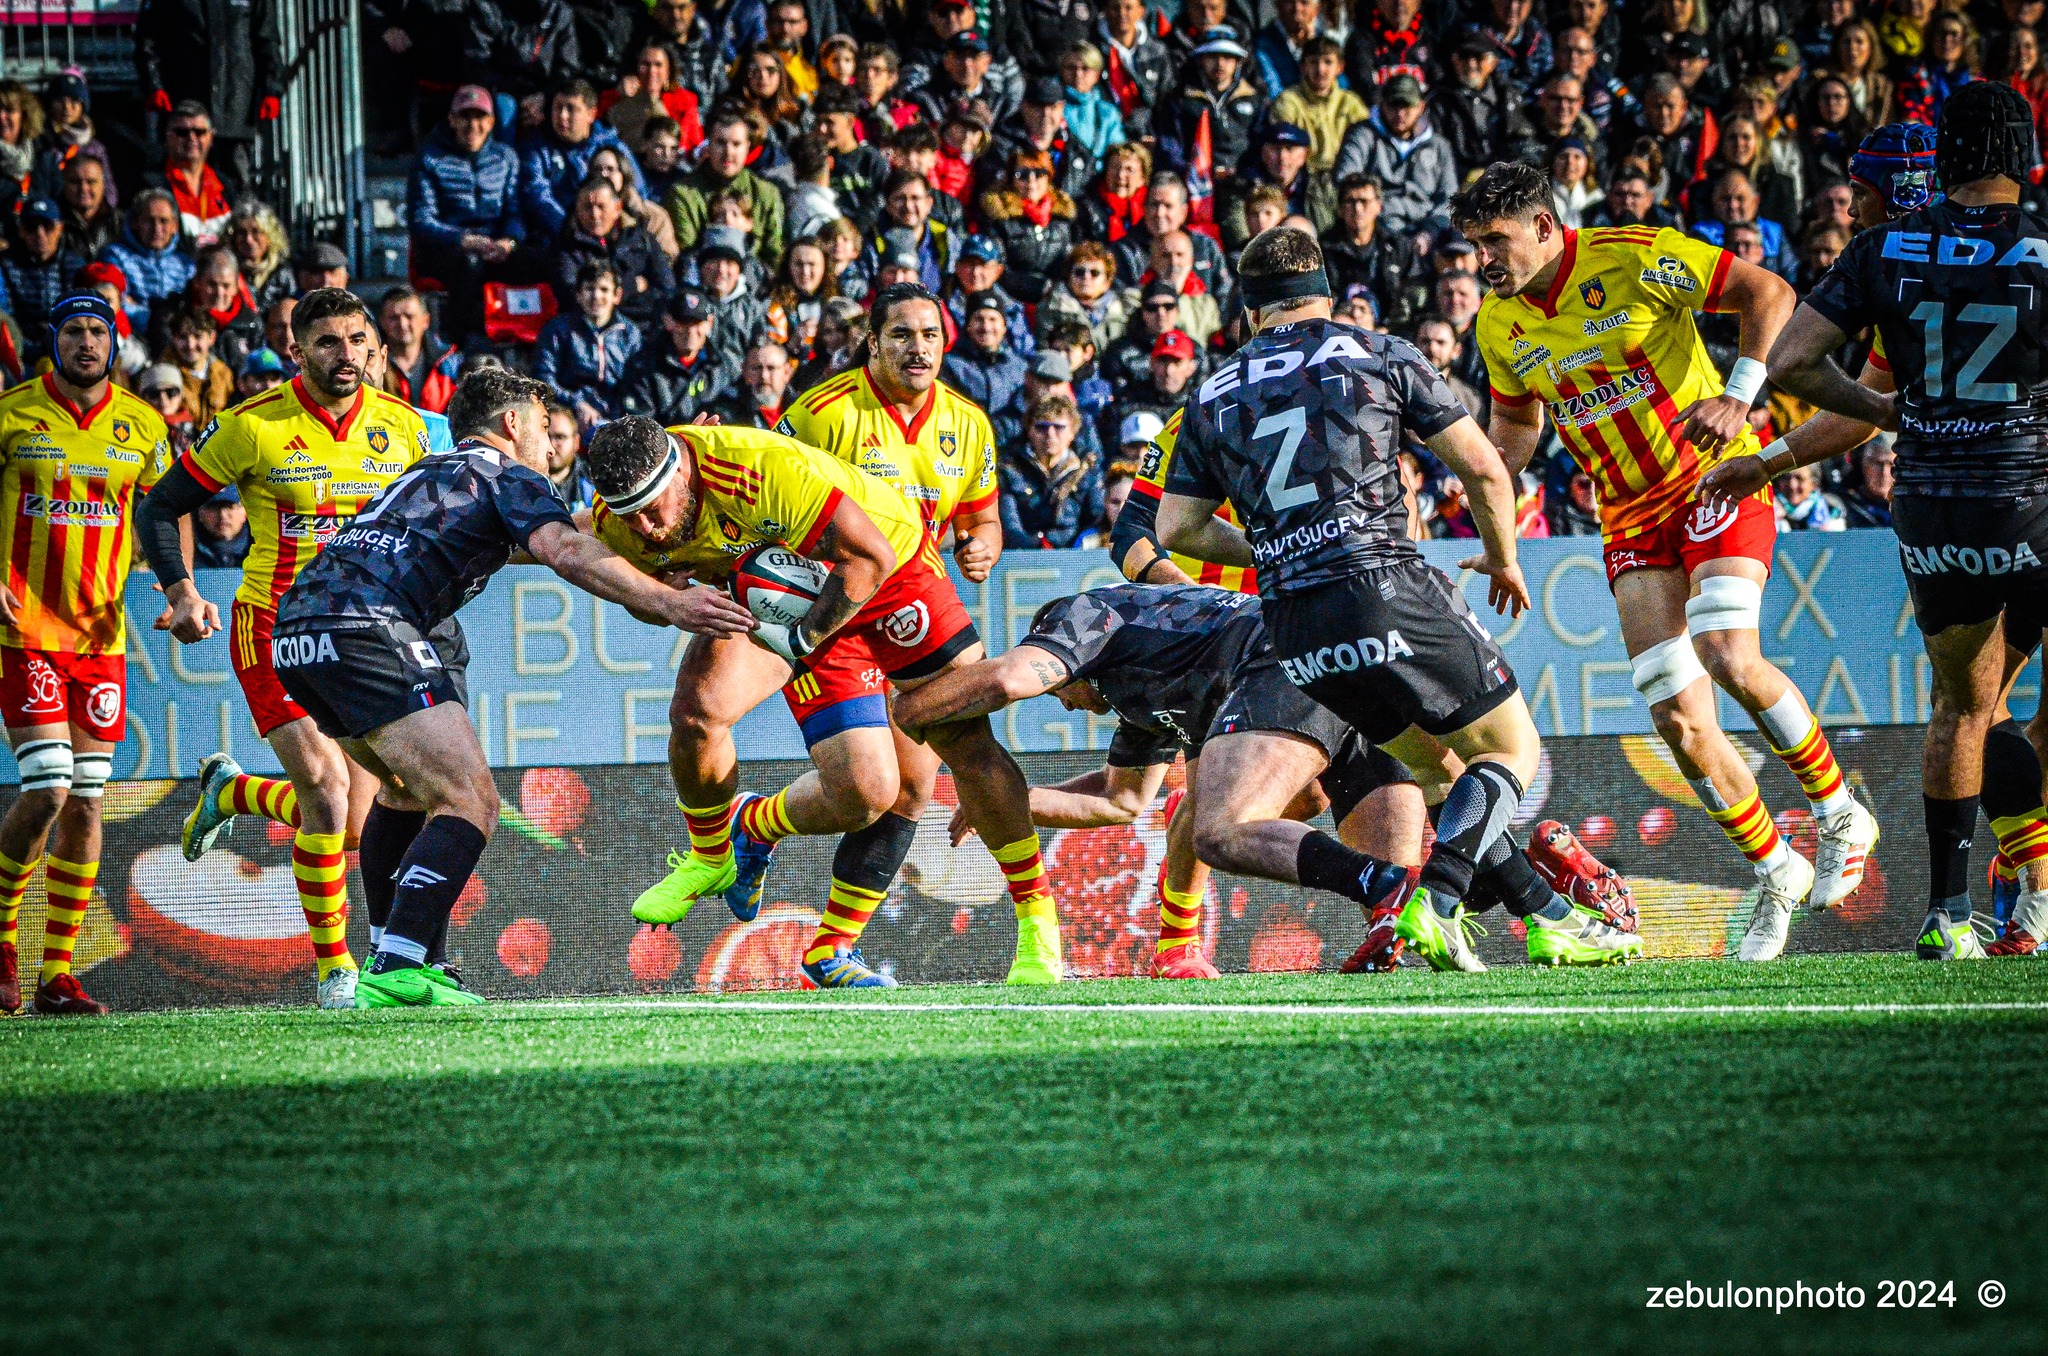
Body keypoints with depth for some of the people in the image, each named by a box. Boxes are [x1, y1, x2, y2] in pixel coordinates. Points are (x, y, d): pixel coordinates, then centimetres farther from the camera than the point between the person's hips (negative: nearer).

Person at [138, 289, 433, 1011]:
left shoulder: (402, 426, -1)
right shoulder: (253, 426, -11)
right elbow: (160, 507, -3)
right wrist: (182, 591, -16)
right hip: (274, 628, -4)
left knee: (350, 823, 2)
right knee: (326, 786, -21)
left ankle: (228, 791, 34)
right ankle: (332, 965, -6)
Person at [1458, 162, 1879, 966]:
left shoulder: (1635, 259, -13)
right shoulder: (1500, 326, 4)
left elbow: (1769, 294, -12)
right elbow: (1514, 425, 22)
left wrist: (1737, 395, -24)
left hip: (1716, 482, -5)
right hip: (1630, 517, 5)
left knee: (1729, 657, -26)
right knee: (1679, 719, -7)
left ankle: (1839, 814, -3)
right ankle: (1777, 872, 13)